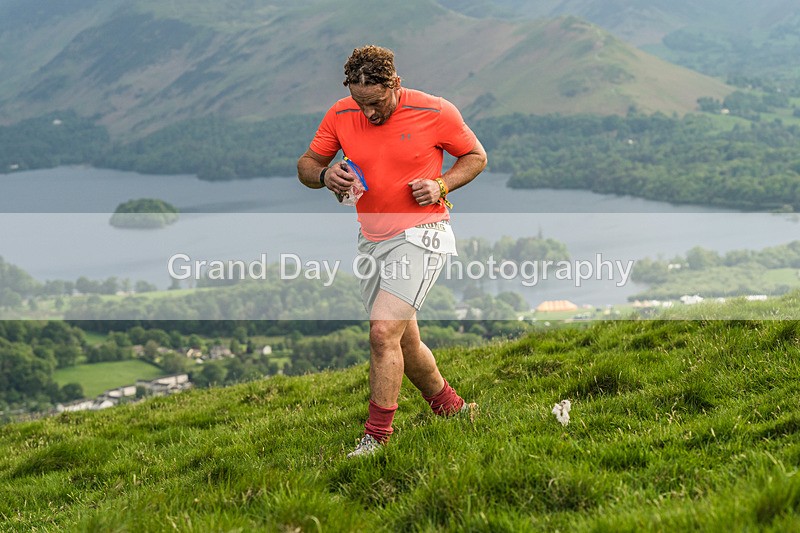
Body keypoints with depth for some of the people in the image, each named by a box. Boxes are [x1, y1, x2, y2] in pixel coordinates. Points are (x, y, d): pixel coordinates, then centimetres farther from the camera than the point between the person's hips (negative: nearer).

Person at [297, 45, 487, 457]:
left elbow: (475, 156, 5)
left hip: (421, 234, -5)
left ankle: (376, 437, -13)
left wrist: (441, 185, -13)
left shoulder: (435, 113, -9)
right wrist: (326, 175, -15)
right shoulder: (340, 116, 0)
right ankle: (450, 407, 35)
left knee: (384, 332, -20)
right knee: (404, 344, 12)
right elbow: (306, 165, 9)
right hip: (371, 240, 5)